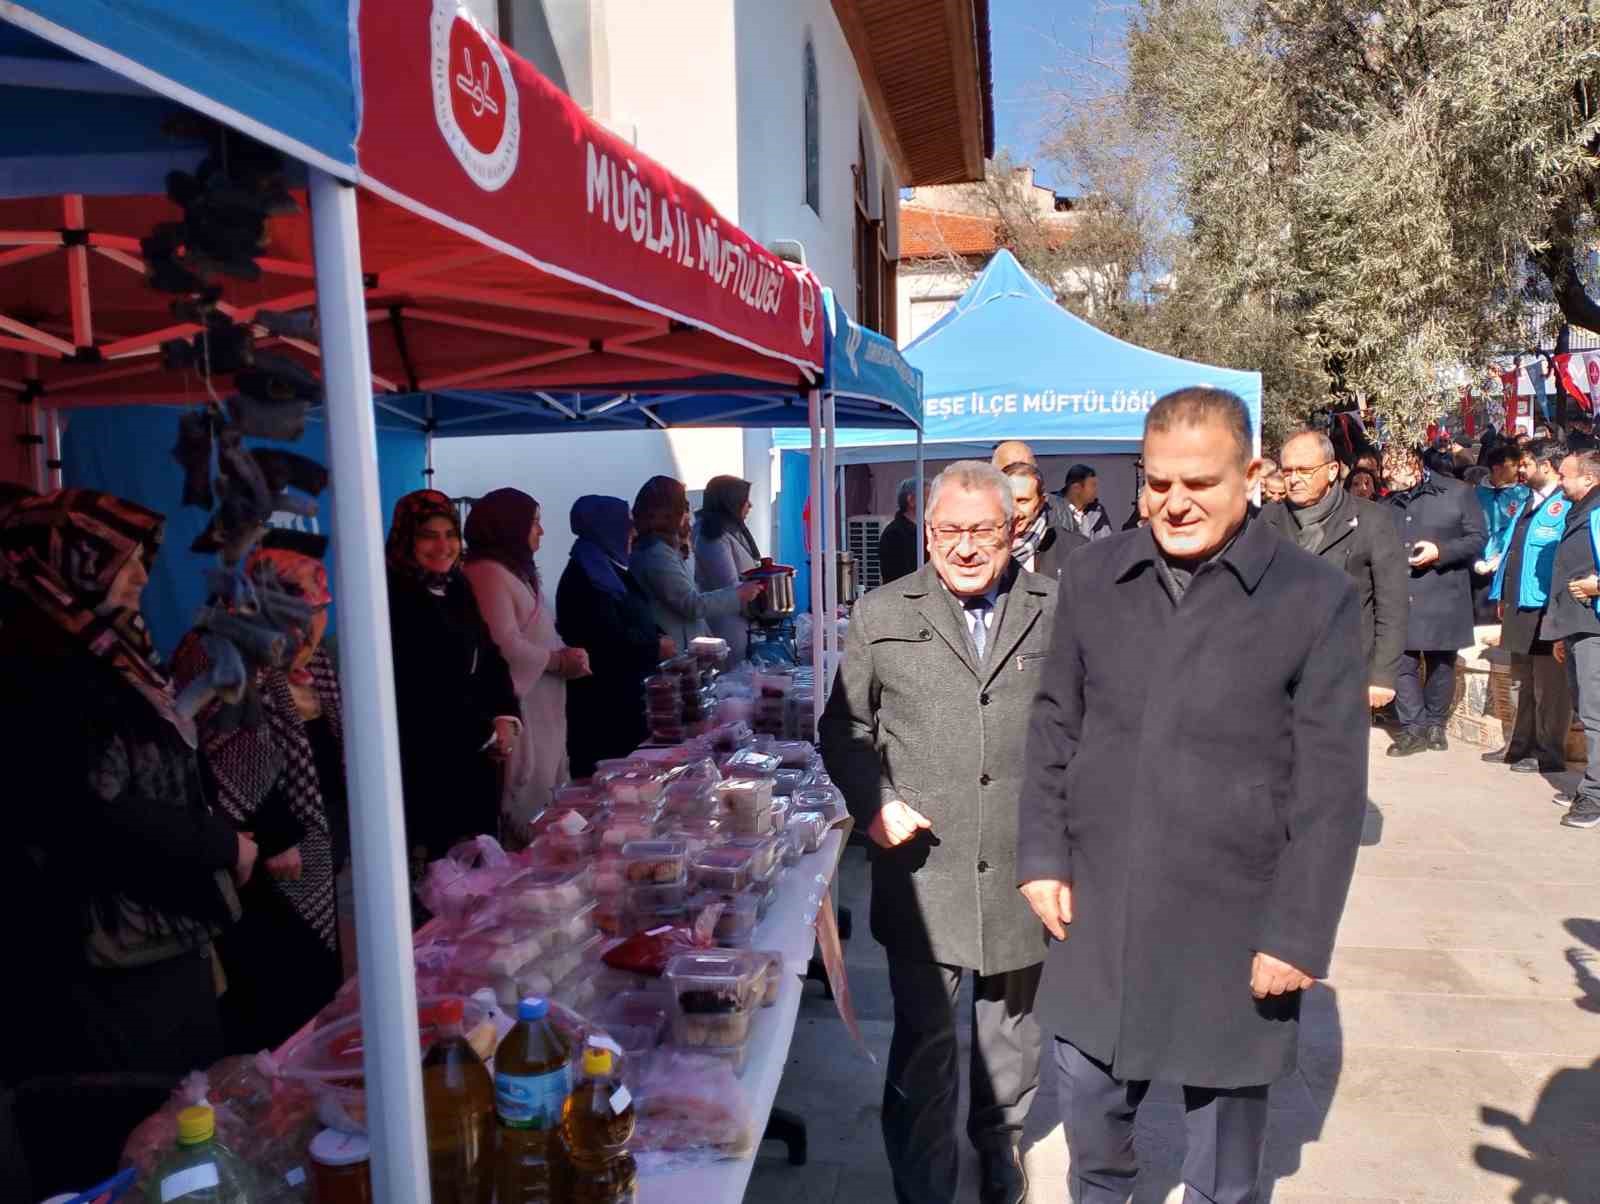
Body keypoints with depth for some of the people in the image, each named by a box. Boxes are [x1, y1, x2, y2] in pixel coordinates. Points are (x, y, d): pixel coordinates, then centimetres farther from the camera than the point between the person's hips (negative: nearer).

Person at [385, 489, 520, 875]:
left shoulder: (457, 587, 11)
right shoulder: (394, 598, -13)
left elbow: (489, 657, 12)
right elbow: (419, 692, -16)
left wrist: (506, 719, -4)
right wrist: (485, 734, -9)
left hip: (474, 756, 7)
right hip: (426, 760, -7)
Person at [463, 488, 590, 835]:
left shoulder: (514, 571, 19)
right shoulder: (488, 574, -14)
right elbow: (504, 645, -23)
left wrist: (567, 657, 6)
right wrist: (559, 660, -11)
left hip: (541, 707, 10)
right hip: (519, 709, -10)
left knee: (547, 801, 12)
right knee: (527, 807, -5)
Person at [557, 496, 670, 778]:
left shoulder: (607, 569, 17)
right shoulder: (585, 576, -14)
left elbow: (631, 624, 21)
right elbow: (608, 640, -23)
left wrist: (657, 637, 1)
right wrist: (656, 647, -11)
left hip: (623, 695, 10)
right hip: (603, 703, -10)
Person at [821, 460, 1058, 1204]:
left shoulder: (1055, 611, 1)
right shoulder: (881, 615, 1)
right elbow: (844, 730, 5)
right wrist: (874, 803, -9)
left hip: (1023, 867, 2)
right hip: (924, 872, -1)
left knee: (1012, 1031, 21)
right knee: (923, 1043, 6)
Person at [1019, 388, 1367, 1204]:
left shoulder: (1316, 599, -9)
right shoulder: (1091, 576, 1)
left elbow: (1330, 790, -9)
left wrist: (1298, 934, -10)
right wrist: (1043, 855, 3)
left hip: (1232, 928, -2)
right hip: (1098, 915, 3)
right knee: (1088, 1107, 19)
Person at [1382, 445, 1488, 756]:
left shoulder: (1457, 493, -2)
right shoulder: (1388, 504, 10)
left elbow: (1477, 539, -3)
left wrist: (1440, 552, -16)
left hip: (1443, 596, -3)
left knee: (1440, 664, 10)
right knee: (1402, 663, -5)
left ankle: (1435, 724, 24)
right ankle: (1414, 728, 2)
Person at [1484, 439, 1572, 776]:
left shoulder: (1565, 506, -13)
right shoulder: (1527, 504, 15)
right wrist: (1501, 595, 14)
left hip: (1545, 608, -9)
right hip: (1519, 605, 9)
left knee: (1547, 684, 0)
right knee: (1524, 682, 17)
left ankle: (1549, 754, 7)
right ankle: (1521, 745, 28)